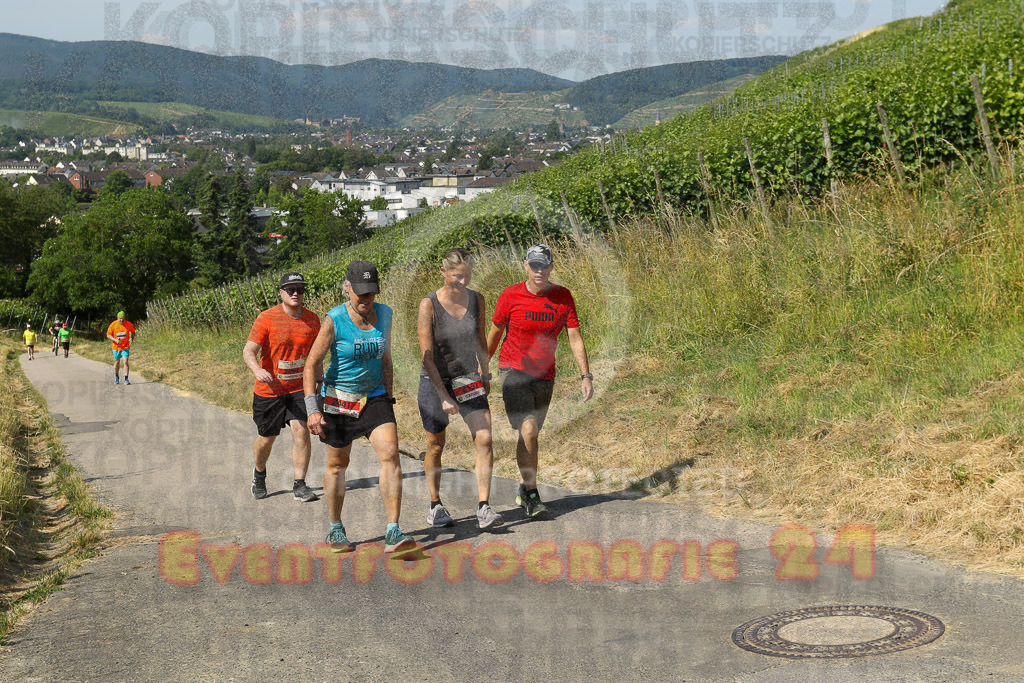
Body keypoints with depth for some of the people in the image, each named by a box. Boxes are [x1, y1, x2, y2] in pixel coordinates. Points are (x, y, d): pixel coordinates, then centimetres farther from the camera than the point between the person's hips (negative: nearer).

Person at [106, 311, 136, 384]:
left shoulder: (128, 324, -7)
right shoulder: (113, 325, -10)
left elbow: (133, 332, 10)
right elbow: (108, 335, -4)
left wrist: (132, 338, -10)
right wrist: (115, 340, -22)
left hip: (125, 346, -1)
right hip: (116, 347, 1)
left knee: (125, 362, -13)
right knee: (117, 362, 12)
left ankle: (126, 379, -9)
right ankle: (116, 377, 35)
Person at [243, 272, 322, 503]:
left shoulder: (312, 319, 1)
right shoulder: (267, 318, -13)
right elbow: (248, 351, -19)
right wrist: (257, 371, -40)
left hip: (299, 388, 2)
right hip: (269, 389, -2)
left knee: (301, 431, -15)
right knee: (266, 438, 11)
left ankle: (300, 486, -9)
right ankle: (259, 474, 40)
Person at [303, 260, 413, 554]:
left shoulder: (384, 314, -1)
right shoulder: (334, 320, -15)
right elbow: (311, 365, -14)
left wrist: (389, 398, 14)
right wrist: (313, 409, -22)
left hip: (374, 397, 3)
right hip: (337, 399, -3)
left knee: (390, 455, -15)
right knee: (337, 464, 9)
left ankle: (393, 533, -17)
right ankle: (335, 529, 29)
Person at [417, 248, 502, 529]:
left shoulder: (476, 299, -3)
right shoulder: (429, 305, -17)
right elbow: (427, 355, -19)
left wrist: (485, 374, 20)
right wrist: (444, 396, -23)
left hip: (469, 380, 3)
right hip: (435, 381, -3)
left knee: (484, 439, -12)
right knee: (435, 447, 9)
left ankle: (484, 509, -10)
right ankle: (435, 506, 27)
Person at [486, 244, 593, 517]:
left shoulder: (563, 297, 0)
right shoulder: (510, 296, -7)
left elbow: (575, 338, 0)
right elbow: (494, 334, 5)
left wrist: (586, 375, -7)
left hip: (545, 376, 3)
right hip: (513, 371, -3)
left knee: (530, 434, 10)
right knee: (529, 430, -17)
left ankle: (523, 490, 27)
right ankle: (531, 494, -8)